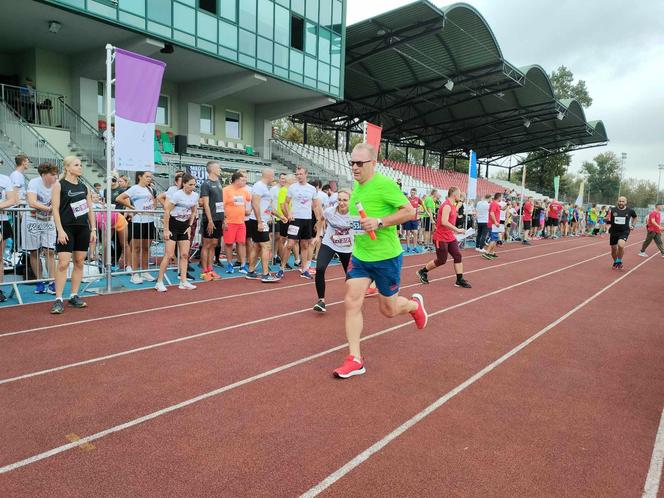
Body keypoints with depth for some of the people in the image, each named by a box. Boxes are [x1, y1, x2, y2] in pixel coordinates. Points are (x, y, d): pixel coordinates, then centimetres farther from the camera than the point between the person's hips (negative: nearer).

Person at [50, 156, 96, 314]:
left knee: (79, 263, 7)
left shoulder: (84, 187, 14)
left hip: (83, 228, 5)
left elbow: (90, 209, 15)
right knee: (63, 263, -10)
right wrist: (60, 230, -16)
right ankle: (58, 300, -4)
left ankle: (74, 296, 16)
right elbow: (55, 209, -8)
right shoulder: (59, 185, -1)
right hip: (67, 228, -5)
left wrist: (93, 229, 8)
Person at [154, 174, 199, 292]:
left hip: (184, 226, 6)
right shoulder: (177, 195, -16)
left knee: (184, 254, 4)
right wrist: (166, 229, -15)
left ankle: (183, 282, 11)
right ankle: (159, 282, 2)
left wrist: (190, 226, 8)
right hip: (173, 225, -6)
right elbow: (167, 212, -14)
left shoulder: (195, 196, 2)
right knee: (169, 255, -7)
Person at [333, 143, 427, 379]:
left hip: (386, 257, -6)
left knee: (388, 310, 9)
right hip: (359, 256, 6)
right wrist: (354, 224, 11)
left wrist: (380, 222, -28)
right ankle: (355, 359, 4)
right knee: (352, 302, -5)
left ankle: (415, 304, 44)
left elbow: (410, 211, -20)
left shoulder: (385, 184, -17)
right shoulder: (356, 186, 5)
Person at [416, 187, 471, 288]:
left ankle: (460, 280, 4)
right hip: (441, 238, -9)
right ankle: (422, 271, 17)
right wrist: (457, 230, -27)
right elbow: (444, 222, -31)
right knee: (441, 260, -1)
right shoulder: (447, 206, -20)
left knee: (458, 256, 1)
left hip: (450, 237, 9)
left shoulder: (452, 205, 11)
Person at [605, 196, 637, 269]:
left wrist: (633, 225, 10)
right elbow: (605, 220, 1)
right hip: (613, 232, 2)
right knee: (613, 249, 10)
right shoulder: (612, 210, -5)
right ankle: (615, 262, 36)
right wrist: (607, 219, -22)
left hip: (624, 232, -2)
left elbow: (634, 217, 21)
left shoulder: (630, 210, -1)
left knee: (621, 245, -26)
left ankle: (619, 261, -2)